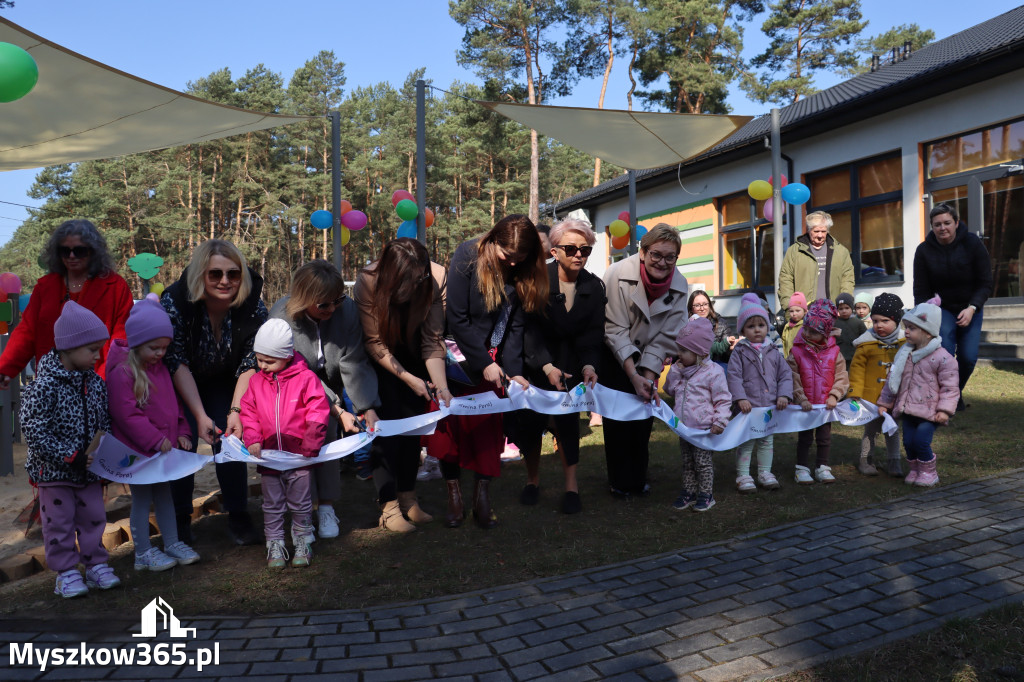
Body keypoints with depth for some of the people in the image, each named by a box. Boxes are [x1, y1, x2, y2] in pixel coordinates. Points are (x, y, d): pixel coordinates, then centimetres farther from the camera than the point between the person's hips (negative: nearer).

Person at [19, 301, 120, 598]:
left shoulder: (95, 382, 0)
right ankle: (66, 572, 21)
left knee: (93, 517, 13)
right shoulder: (43, 386, -20)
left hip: (90, 470, 5)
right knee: (59, 523, 7)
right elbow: (34, 431, -22)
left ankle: (96, 564, 27)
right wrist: (70, 456, -23)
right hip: (54, 472, -5)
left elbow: (105, 420, 10)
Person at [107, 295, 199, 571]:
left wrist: (182, 432, 6)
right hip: (137, 449, -7)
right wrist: (156, 439, -20)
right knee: (142, 498, 4)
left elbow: (173, 402, 16)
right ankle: (143, 553, 17)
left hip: (164, 446, 7)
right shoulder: (122, 372, -19)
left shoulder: (160, 368, 7)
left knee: (164, 494, 16)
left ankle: (172, 543, 27)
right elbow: (126, 414, -21)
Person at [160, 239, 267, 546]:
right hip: (180, 386, -1)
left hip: (224, 385, 1)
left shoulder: (253, 308, -24)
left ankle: (238, 516, 6)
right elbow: (177, 363, -25)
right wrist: (200, 415, -30)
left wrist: (235, 411, -27)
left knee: (230, 440, -8)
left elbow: (249, 364, -18)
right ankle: (180, 520, 9)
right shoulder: (175, 302, -29)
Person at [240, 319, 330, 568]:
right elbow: (248, 412, 9)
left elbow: (318, 412, -9)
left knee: (300, 503, 9)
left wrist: (310, 444, -12)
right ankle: (275, 546, 23)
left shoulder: (306, 379, -8)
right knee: (272, 505, 11)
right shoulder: (256, 382, 5)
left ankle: (302, 542, 26)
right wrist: (252, 439, -5)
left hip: (298, 455, -3)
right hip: (268, 456, 3)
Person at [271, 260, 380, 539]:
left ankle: (326, 506, -4)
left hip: (330, 386, 2)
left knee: (326, 430, -16)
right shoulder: (282, 317, -27)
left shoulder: (347, 309, -21)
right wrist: (338, 411, -32)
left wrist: (368, 408, -30)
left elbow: (354, 364, -20)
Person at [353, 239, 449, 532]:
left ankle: (408, 498, 15)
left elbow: (433, 340, -22)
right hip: (382, 359, -2)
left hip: (414, 353, 2)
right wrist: (409, 379, -27)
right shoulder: (368, 282, -31)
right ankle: (389, 507, -4)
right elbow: (375, 343, -22)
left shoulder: (437, 278, -28)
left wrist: (441, 385, -33)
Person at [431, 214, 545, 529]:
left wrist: (513, 370, -13)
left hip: (492, 358, 3)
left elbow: (515, 326, -2)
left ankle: (482, 496, 7)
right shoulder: (467, 255, -16)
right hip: (457, 355, -3)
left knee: (489, 423, -1)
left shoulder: (523, 272, -4)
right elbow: (457, 317, -16)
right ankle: (454, 495, 10)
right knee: (453, 422, 0)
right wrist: (484, 363, -15)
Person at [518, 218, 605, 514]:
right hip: (534, 361, -1)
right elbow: (529, 329, -18)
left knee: (567, 417, -7)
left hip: (571, 362, 2)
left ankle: (572, 484, 1)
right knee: (531, 418, -2)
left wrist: (588, 366, -24)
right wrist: (547, 367, -29)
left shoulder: (594, 287, -6)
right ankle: (533, 479, 17)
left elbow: (593, 334, -6)